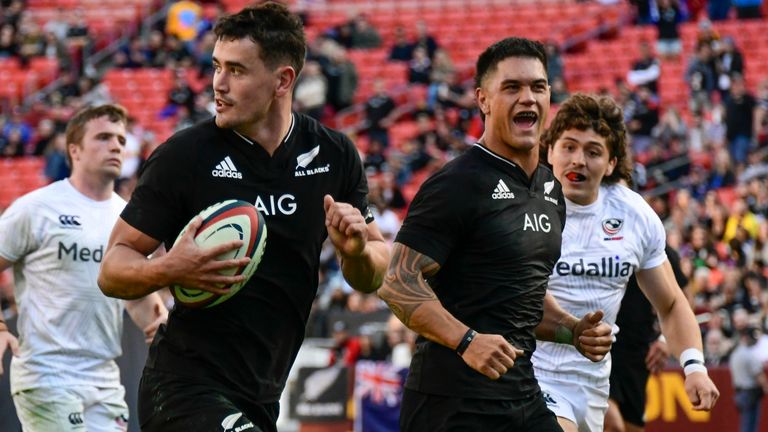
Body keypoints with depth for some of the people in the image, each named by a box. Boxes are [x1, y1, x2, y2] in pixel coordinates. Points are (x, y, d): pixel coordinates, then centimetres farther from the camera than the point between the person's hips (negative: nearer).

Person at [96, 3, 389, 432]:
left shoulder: (333, 155, 5)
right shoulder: (184, 156, -8)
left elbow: (373, 276, 13)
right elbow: (113, 269, -5)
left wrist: (358, 250, -10)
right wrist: (169, 269, -26)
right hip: (186, 391, -6)